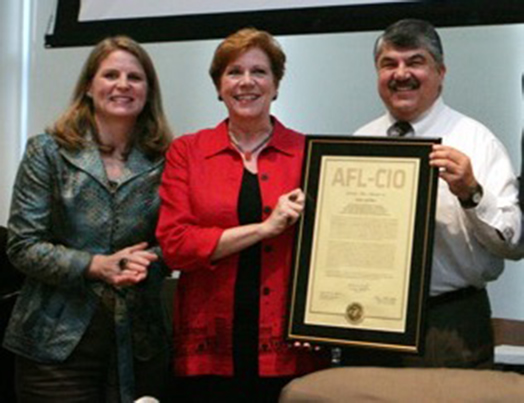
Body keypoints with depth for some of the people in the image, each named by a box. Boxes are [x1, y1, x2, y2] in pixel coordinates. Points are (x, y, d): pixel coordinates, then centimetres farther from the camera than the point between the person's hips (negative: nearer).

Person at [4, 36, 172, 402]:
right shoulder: (47, 151, 2)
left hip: (140, 341, 2)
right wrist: (98, 266, -15)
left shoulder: (165, 161, 5)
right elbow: (23, 246, -4)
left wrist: (144, 263, -14)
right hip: (59, 342, -1)